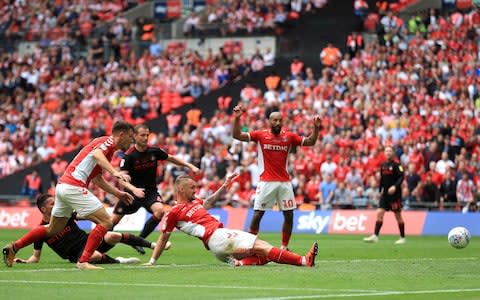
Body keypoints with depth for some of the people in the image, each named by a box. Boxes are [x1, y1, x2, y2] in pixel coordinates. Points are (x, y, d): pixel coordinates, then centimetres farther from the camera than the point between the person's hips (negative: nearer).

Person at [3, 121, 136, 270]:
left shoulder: (105, 143, 24)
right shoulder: (108, 141, -4)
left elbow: (97, 179, 31)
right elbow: (97, 154, -28)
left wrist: (118, 193, 28)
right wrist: (115, 172, -39)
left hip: (63, 186, 10)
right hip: (74, 187, -10)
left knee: (52, 229, 22)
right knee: (105, 222, -9)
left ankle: (13, 247, 26)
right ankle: (83, 261, -12)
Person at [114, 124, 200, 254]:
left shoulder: (154, 151, -5)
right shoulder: (128, 155, -15)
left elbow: (172, 158, 13)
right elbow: (121, 178, -19)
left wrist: (190, 166, 5)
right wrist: (133, 189, -37)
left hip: (150, 191, 2)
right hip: (133, 192, -2)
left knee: (159, 210, -28)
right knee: (113, 220, 0)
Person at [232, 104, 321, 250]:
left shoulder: (289, 137, 6)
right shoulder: (261, 135, -1)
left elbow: (310, 142, 8)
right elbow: (237, 135, -6)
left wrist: (316, 127, -7)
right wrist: (237, 118, -19)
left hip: (285, 182, 3)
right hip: (266, 182, -3)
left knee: (289, 215, 5)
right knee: (257, 215, -6)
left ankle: (284, 247, 16)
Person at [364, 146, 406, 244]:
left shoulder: (396, 165, -7)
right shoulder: (383, 166, 11)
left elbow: (401, 177, -16)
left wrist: (395, 186, -29)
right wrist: (380, 190, 18)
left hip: (395, 194, -5)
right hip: (385, 194, 5)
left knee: (398, 215, 1)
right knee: (379, 213, -6)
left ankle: (403, 238, 11)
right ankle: (375, 236, -9)